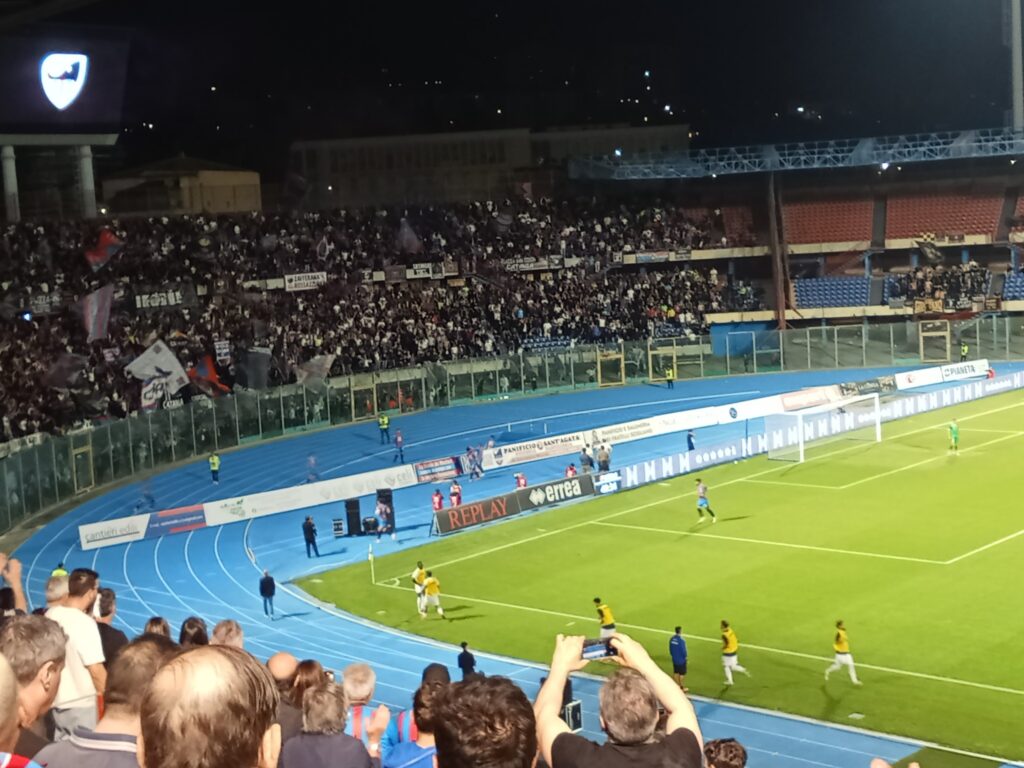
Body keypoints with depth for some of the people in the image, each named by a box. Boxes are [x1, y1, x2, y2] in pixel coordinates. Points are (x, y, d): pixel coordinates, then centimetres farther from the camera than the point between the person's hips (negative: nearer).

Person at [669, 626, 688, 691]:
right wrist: (685, 656, -1)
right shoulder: (681, 640, -25)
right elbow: (683, 650, -20)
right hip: (681, 660, -6)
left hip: (674, 659, 6)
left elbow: (670, 648, 5)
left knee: (676, 673, 17)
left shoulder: (672, 638, -4)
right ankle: (682, 688, 14)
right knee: (682, 673, 6)